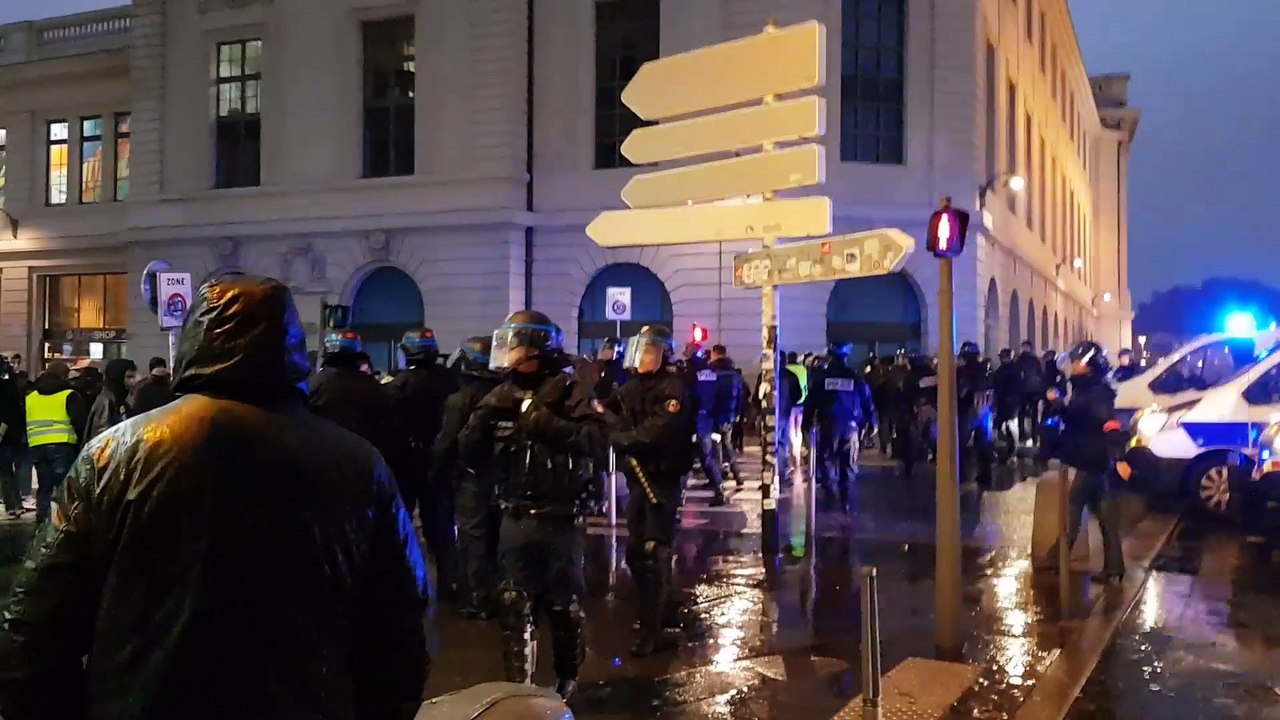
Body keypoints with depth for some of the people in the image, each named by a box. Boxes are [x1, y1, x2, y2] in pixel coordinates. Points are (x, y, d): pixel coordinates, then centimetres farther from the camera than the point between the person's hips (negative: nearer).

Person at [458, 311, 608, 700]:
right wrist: (485, 417, -12)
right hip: (515, 519, 4)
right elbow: (470, 456, 4)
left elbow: (596, 439, -22)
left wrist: (548, 424, -29)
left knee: (564, 604, 12)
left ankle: (567, 678, 32)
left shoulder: (569, 390, -7)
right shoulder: (501, 396, 8)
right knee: (513, 606, 8)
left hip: (560, 519, -4)